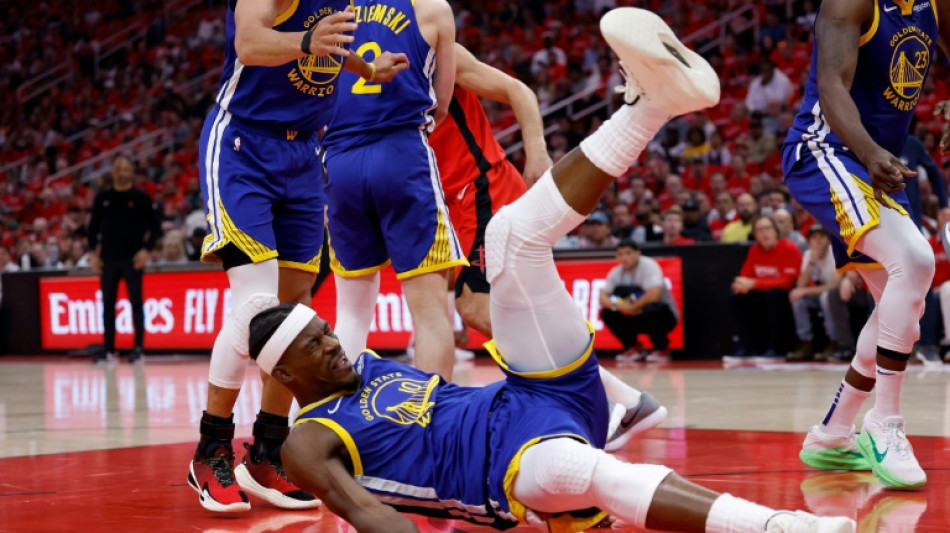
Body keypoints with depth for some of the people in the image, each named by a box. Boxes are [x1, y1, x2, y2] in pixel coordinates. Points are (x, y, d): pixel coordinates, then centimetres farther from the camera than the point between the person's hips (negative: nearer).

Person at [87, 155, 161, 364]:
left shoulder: (141, 198, 0)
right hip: (108, 259, 3)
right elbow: (93, 227, 13)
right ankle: (109, 349, 10)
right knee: (108, 304, 5)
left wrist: (146, 249, -12)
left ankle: (138, 347, 2)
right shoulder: (102, 198, 8)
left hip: (133, 259, -3)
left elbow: (155, 227, 0)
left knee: (136, 303, -2)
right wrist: (93, 252, 3)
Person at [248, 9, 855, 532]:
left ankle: (651, 99, -19)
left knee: (514, 232, -5)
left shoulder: (377, 367, 26)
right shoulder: (309, 444, 1)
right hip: (515, 461, -8)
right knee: (577, 468, -46)